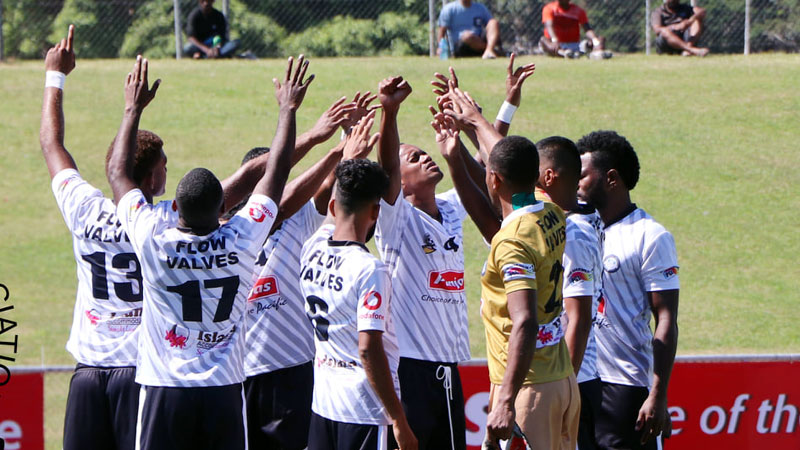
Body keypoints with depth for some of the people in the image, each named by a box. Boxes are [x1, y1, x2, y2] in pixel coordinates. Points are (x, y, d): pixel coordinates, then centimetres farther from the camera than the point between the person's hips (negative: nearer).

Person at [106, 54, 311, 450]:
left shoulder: (154, 242, -7)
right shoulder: (241, 241, -5)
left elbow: (117, 173, 7)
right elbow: (276, 175, 8)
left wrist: (133, 109, 18)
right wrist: (288, 109, 20)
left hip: (164, 391, -1)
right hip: (224, 392, 1)